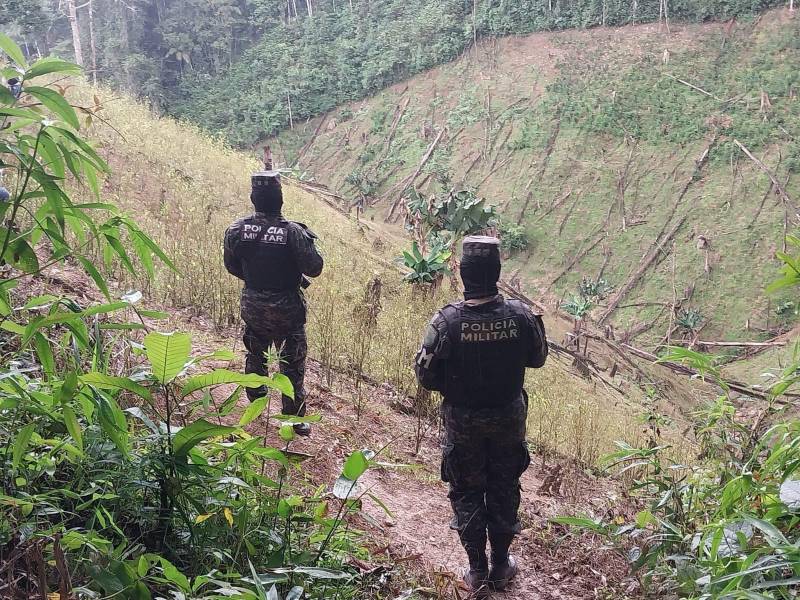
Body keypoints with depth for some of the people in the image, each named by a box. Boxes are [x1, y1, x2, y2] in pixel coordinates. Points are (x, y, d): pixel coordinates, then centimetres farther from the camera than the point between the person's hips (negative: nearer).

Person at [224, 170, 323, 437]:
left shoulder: (236, 230, -12)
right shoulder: (293, 232, -24)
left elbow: (232, 267, 2)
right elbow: (314, 268, -17)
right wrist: (308, 240, 0)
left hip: (253, 306, 4)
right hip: (287, 309, -4)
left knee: (255, 355, 26)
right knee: (292, 365, 10)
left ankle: (256, 401, 47)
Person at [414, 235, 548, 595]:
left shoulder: (447, 321, -25)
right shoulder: (519, 315, -19)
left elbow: (426, 376, -16)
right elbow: (538, 358, 0)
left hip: (463, 421, -2)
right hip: (508, 417, 2)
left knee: (467, 492, 17)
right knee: (504, 489, 20)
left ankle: (477, 572, 26)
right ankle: (500, 566, 34)